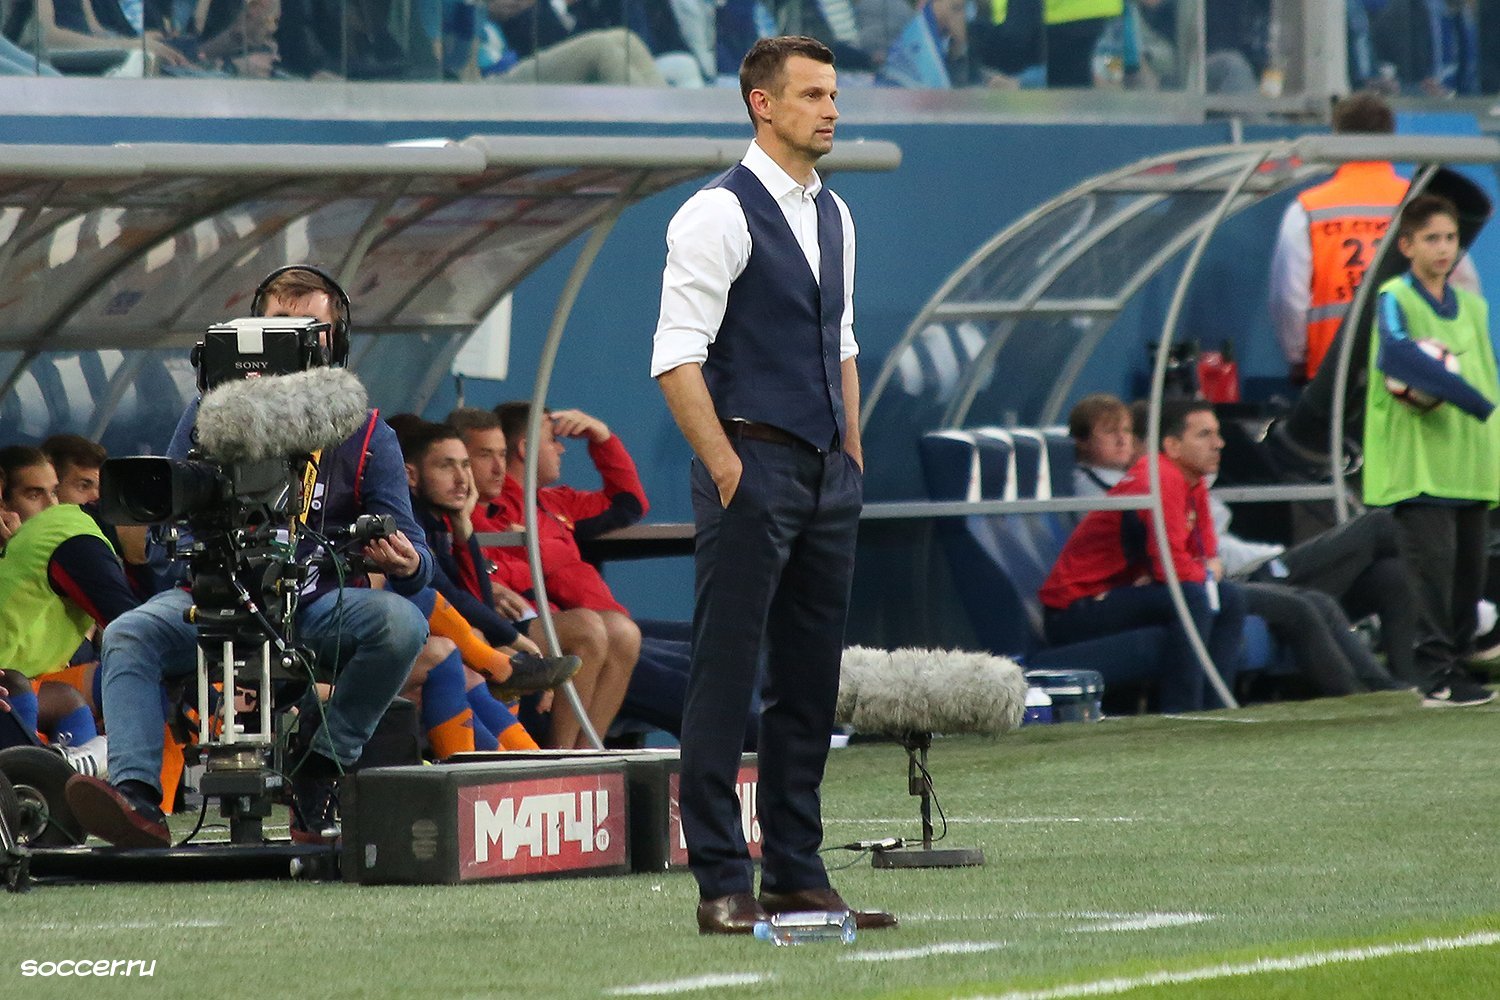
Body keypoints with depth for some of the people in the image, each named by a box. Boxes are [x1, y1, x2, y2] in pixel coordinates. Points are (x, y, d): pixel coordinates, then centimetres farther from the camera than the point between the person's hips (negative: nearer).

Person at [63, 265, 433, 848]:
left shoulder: (365, 434, 6)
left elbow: (411, 548, -1)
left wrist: (408, 564, -27)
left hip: (320, 605, 0)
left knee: (401, 623, -30)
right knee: (128, 635, -27)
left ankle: (321, 764, -15)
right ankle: (137, 795, -42)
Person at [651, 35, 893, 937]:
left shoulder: (834, 216, 15)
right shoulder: (719, 214, -10)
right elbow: (677, 356, -14)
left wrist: (853, 458, 15)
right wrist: (726, 471, -16)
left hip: (828, 471, 8)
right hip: (752, 466, -8)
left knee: (812, 682, 9)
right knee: (726, 677, -6)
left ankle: (798, 874, 15)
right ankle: (722, 886, -5)